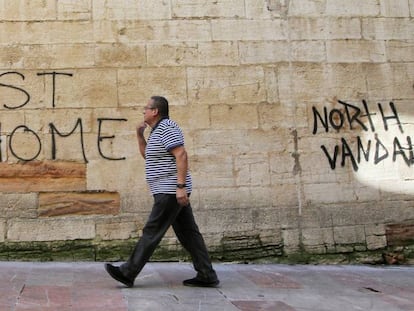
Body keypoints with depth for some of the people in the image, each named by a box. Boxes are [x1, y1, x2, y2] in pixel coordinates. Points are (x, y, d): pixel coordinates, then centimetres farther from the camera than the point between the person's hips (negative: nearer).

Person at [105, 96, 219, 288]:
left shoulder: (167, 128, -12)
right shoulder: (158, 130, 20)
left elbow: (181, 155, -22)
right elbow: (147, 155, 30)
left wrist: (181, 186, -27)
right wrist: (140, 135, 16)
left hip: (170, 192, -11)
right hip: (172, 192, 11)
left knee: (152, 232, -5)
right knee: (188, 233, 8)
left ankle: (128, 273, 1)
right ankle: (207, 276, 10)